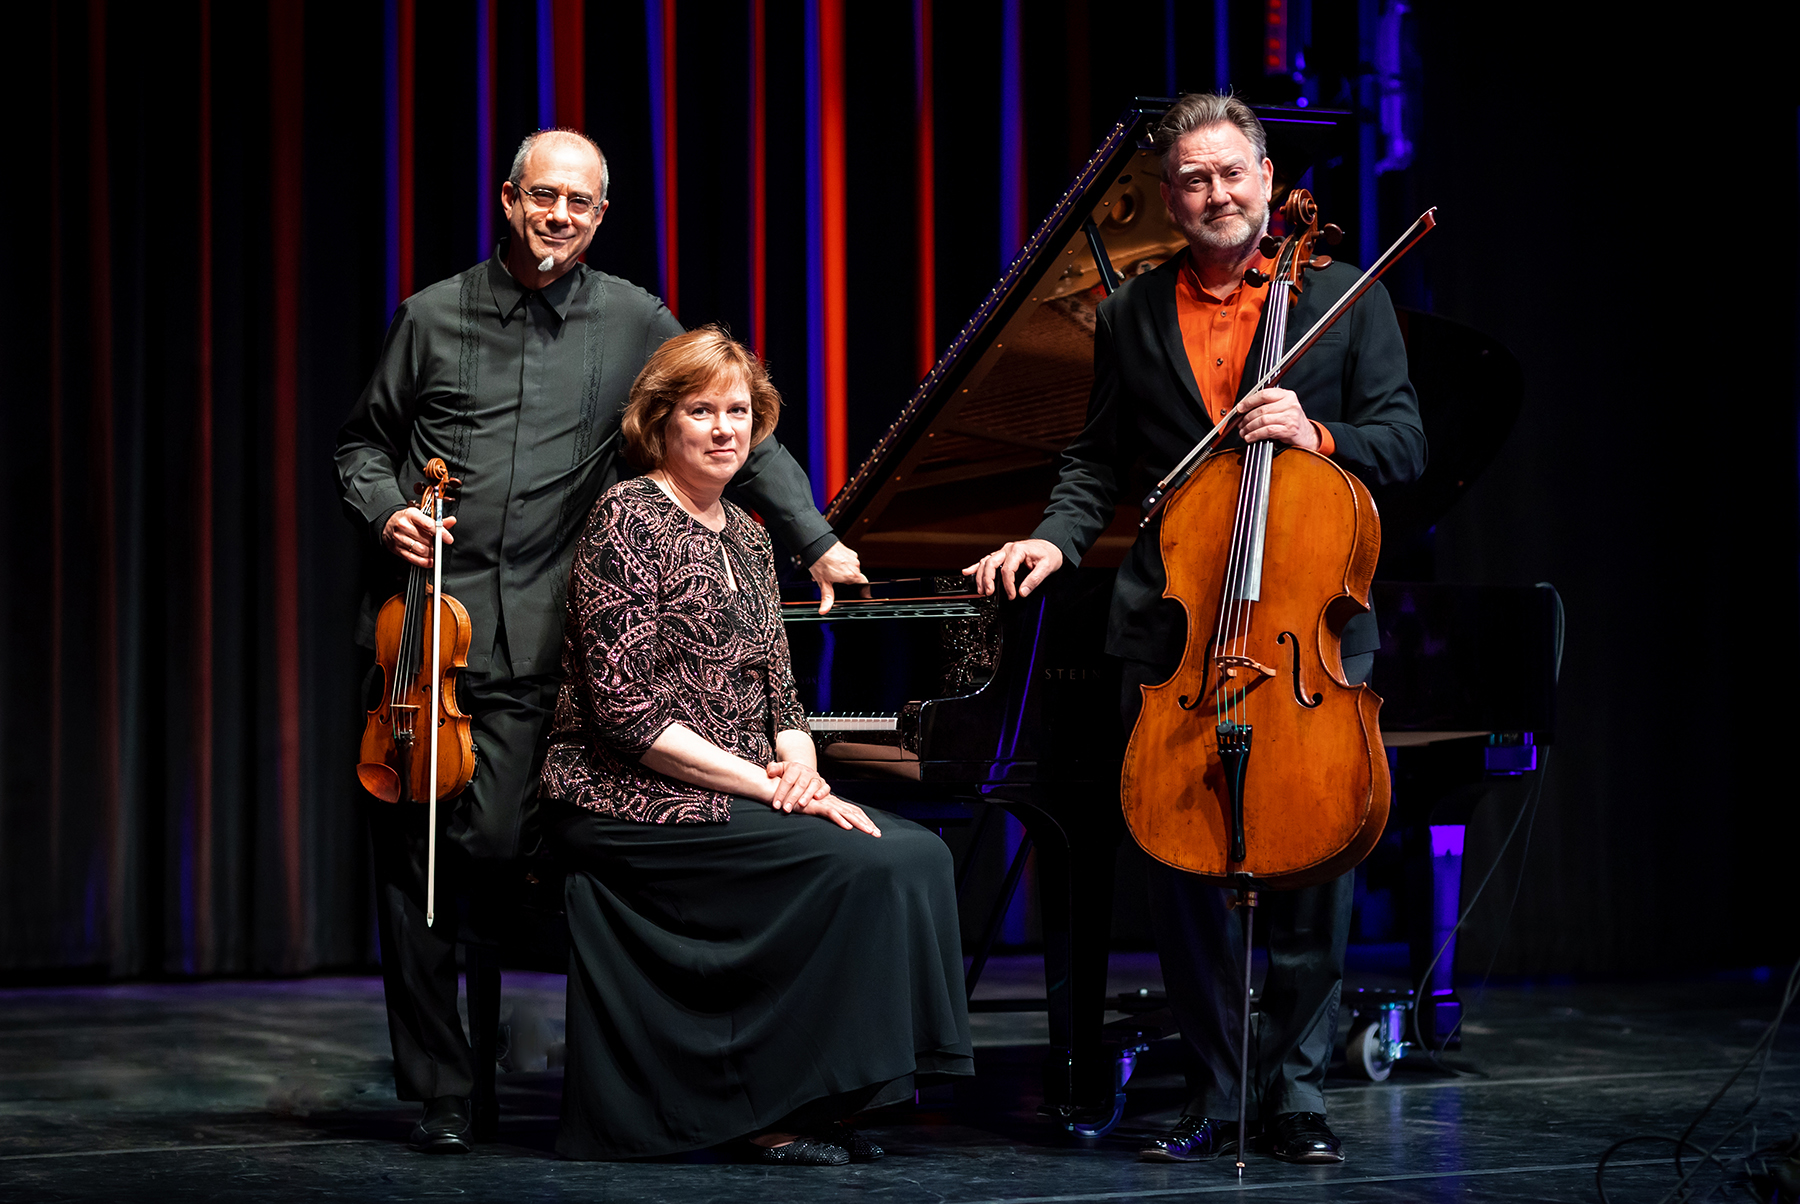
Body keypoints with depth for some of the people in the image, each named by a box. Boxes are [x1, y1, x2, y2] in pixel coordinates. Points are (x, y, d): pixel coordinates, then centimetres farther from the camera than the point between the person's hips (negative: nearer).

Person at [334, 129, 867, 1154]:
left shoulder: (633, 322, 7)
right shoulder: (435, 316, 9)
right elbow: (365, 441, 19)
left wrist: (817, 541, 7)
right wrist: (384, 510, -2)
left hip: (530, 645, -1)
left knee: (492, 845, -13)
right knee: (409, 858, 0)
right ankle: (440, 1091, 10)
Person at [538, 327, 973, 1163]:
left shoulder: (745, 536, 16)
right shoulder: (627, 520, -9)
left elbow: (779, 692, 16)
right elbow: (626, 716, -17)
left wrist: (800, 770, -7)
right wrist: (765, 783, -19)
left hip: (742, 796, 8)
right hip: (632, 806, -8)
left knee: (917, 853, -14)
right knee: (860, 863, -24)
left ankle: (823, 1100, -11)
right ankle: (780, 1115, -14)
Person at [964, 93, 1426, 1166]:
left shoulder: (1345, 296, 6)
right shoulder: (1132, 315, 13)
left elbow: (1404, 445, 2)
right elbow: (1101, 463, 18)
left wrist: (1317, 433, -16)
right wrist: (1055, 540, 0)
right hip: (1175, 626, 2)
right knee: (1182, 866, 1)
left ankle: (1297, 1087, 8)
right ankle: (1216, 1093, 12)